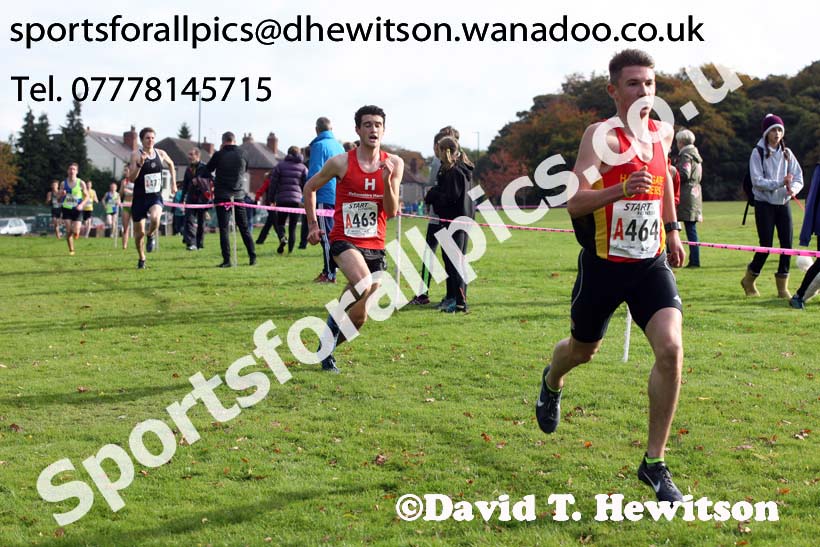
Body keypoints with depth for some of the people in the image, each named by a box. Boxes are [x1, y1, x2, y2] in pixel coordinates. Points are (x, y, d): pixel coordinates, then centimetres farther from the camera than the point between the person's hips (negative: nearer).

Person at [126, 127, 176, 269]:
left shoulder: (161, 153, 2)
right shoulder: (136, 155, -9)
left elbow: (171, 164, 25)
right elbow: (131, 178, -16)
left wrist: (173, 182, 19)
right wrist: (140, 164, -30)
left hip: (156, 196, 1)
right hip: (139, 197, -1)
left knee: (155, 218, -32)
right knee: (139, 232, 5)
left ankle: (151, 235, 3)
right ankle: (141, 259, 30)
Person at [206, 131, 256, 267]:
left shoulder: (219, 155, -8)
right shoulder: (242, 154, 0)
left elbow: (208, 169, 7)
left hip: (222, 195, -3)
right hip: (238, 195, 3)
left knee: (223, 228, -2)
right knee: (244, 228, 12)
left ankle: (227, 260, -9)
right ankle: (252, 257, 12)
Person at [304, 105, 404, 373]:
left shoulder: (394, 164, 0)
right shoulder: (341, 162, -6)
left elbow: (391, 213, -2)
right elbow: (309, 188, 9)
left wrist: (387, 180, -16)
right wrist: (313, 224, 5)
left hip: (375, 246, 4)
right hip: (344, 240, -4)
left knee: (359, 318, 7)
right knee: (364, 285, -33)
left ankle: (327, 348, 33)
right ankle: (334, 319, -5)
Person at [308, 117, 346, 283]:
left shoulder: (319, 146, -9)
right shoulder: (339, 146, 13)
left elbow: (314, 174, -13)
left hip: (324, 197, -7)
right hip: (339, 198, 7)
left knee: (326, 236, -5)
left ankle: (329, 274, -5)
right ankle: (329, 271, 19)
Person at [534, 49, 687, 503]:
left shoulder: (662, 133, 3)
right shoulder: (601, 136, -14)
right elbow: (574, 203, -22)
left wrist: (672, 229, 29)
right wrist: (621, 189, -38)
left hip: (651, 262, 3)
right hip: (604, 264, -3)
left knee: (670, 349, -17)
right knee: (583, 349, 17)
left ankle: (654, 463, -5)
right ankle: (551, 383, 57)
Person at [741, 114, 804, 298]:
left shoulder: (786, 153, 8)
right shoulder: (758, 153, -5)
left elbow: (798, 177, 6)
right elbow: (757, 181, -13)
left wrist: (793, 188, -16)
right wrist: (780, 183, -24)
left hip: (783, 203, 4)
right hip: (764, 204, -4)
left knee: (787, 244, -3)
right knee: (766, 246, -4)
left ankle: (782, 287, 7)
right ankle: (749, 280, 18)